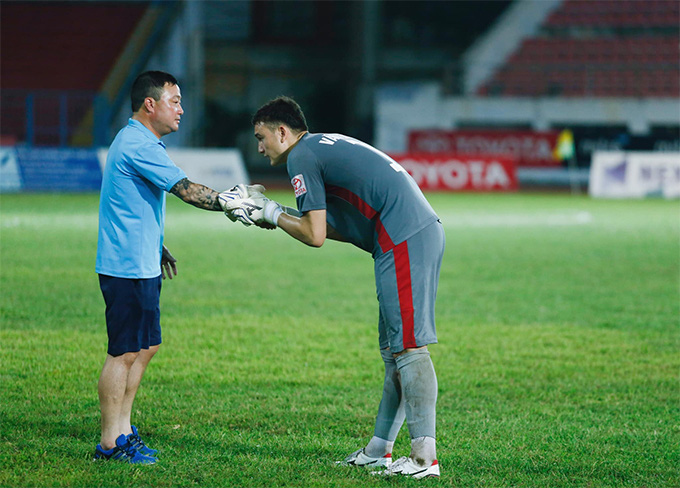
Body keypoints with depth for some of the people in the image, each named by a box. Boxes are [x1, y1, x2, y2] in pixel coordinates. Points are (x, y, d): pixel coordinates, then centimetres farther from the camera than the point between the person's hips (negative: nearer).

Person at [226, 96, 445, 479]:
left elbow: (315, 236, -7)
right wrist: (272, 215, 22)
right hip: (427, 232, 10)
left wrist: (274, 214, 9)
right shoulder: (327, 146, 26)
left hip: (404, 241, -10)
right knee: (395, 348, 12)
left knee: (408, 347, -10)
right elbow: (337, 228, 24)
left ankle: (425, 457, -12)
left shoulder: (301, 156, -3)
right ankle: (379, 450, 17)